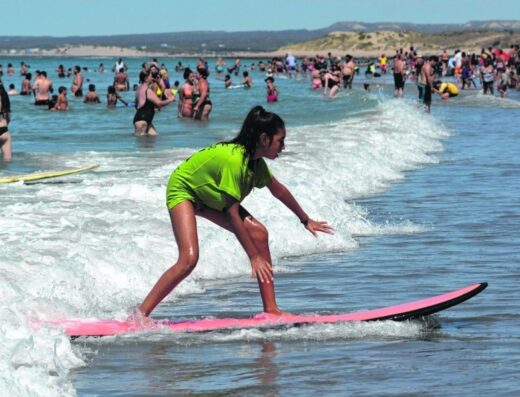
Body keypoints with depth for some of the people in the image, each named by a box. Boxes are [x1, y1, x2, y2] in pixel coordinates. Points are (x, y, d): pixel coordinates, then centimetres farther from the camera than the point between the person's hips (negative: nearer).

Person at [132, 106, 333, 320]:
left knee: (258, 233, -6)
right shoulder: (234, 159, -34)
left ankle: (271, 309, -3)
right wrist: (254, 257, -27)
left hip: (209, 196, 9)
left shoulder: (256, 161, -7)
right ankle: (140, 314, -19)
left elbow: (278, 190, 13)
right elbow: (233, 215, -31)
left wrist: (306, 220, 23)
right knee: (189, 259, -25)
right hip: (183, 189, -9)